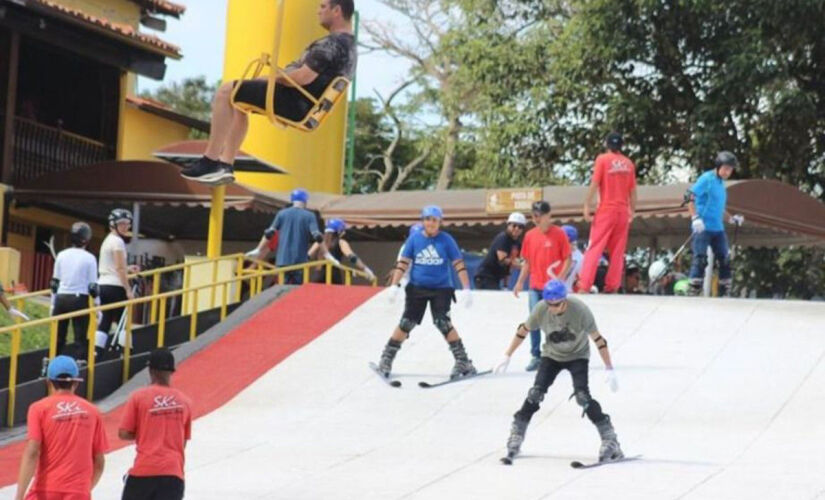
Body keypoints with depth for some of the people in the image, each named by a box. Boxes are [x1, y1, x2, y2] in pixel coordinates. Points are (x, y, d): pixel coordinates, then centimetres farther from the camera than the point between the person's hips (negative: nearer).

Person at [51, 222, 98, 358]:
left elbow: (55, 283, 8)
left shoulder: (62, 255, 5)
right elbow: (92, 286, -6)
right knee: (81, 338, 0)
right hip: (80, 299, -3)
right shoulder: (89, 258, -5)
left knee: (58, 337, 10)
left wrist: (53, 304, 16)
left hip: (61, 298, 3)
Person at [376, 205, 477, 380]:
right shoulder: (414, 239, 0)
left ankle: (463, 362, -9)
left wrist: (466, 289, -8)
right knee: (406, 323, 1)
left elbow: (459, 264, -3)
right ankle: (386, 360, 13)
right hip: (417, 288, 2)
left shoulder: (446, 240, -4)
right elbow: (403, 262, 3)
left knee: (443, 323, -15)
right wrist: (395, 285, -5)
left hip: (441, 289, -2)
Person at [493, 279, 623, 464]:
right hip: (552, 356, 3)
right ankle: (516, 436, 3)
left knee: (583, 396, -19)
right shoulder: (540, 310, -24)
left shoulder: (580, 310, -31)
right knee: (535, 393, -10)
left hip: (578, 356, -3)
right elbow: (523, 331, -7)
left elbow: (597, 339, -23)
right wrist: (507, 356, -1)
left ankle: (610, 440, -12)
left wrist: (609, 369, -21)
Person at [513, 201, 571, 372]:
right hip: (535, 286, 4)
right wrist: (520, 282, 8)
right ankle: (535, 356, 9)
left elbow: (568, 259, -5)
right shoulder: (530, 235, 8)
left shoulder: (559, 234, -6)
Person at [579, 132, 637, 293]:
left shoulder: (603, 159, -3)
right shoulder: (628, 163, 7)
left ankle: (584, 286, -13)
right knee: (618, 250, 9)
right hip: (623, 210, 3)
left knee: (594, 248, -4)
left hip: (606, 209, -3)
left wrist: (587, 205, -6)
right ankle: (612, 286, 6)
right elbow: (632, 190, 9)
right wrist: (632, 210, 17)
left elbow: (595, 184, -9)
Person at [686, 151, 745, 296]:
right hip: (703, 227, -8)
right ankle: (693, 292, -12)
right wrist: (695, 218, -23)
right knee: (700, 258, -13)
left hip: (718, 229, 8)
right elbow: (690, 197, -15)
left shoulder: (721, 183, 16)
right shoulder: (707, 179, -8)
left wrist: (731, 218, 16)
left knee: (725, 260, 8)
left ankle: (724, 293, 15)